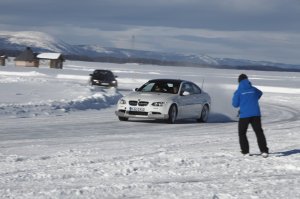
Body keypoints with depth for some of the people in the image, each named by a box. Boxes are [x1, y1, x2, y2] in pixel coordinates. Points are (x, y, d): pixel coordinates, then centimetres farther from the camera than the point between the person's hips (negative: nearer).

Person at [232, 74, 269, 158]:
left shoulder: (238, 91, -5)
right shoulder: (253, 89, 7)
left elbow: (235, 104, -1)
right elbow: (260, 94, 30)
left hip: (244, 115, -3)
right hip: (256, 114, 3)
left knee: (242, 133, 14)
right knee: (259, 132, 4)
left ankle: (245, 151, 8)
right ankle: (264, 151, -8)